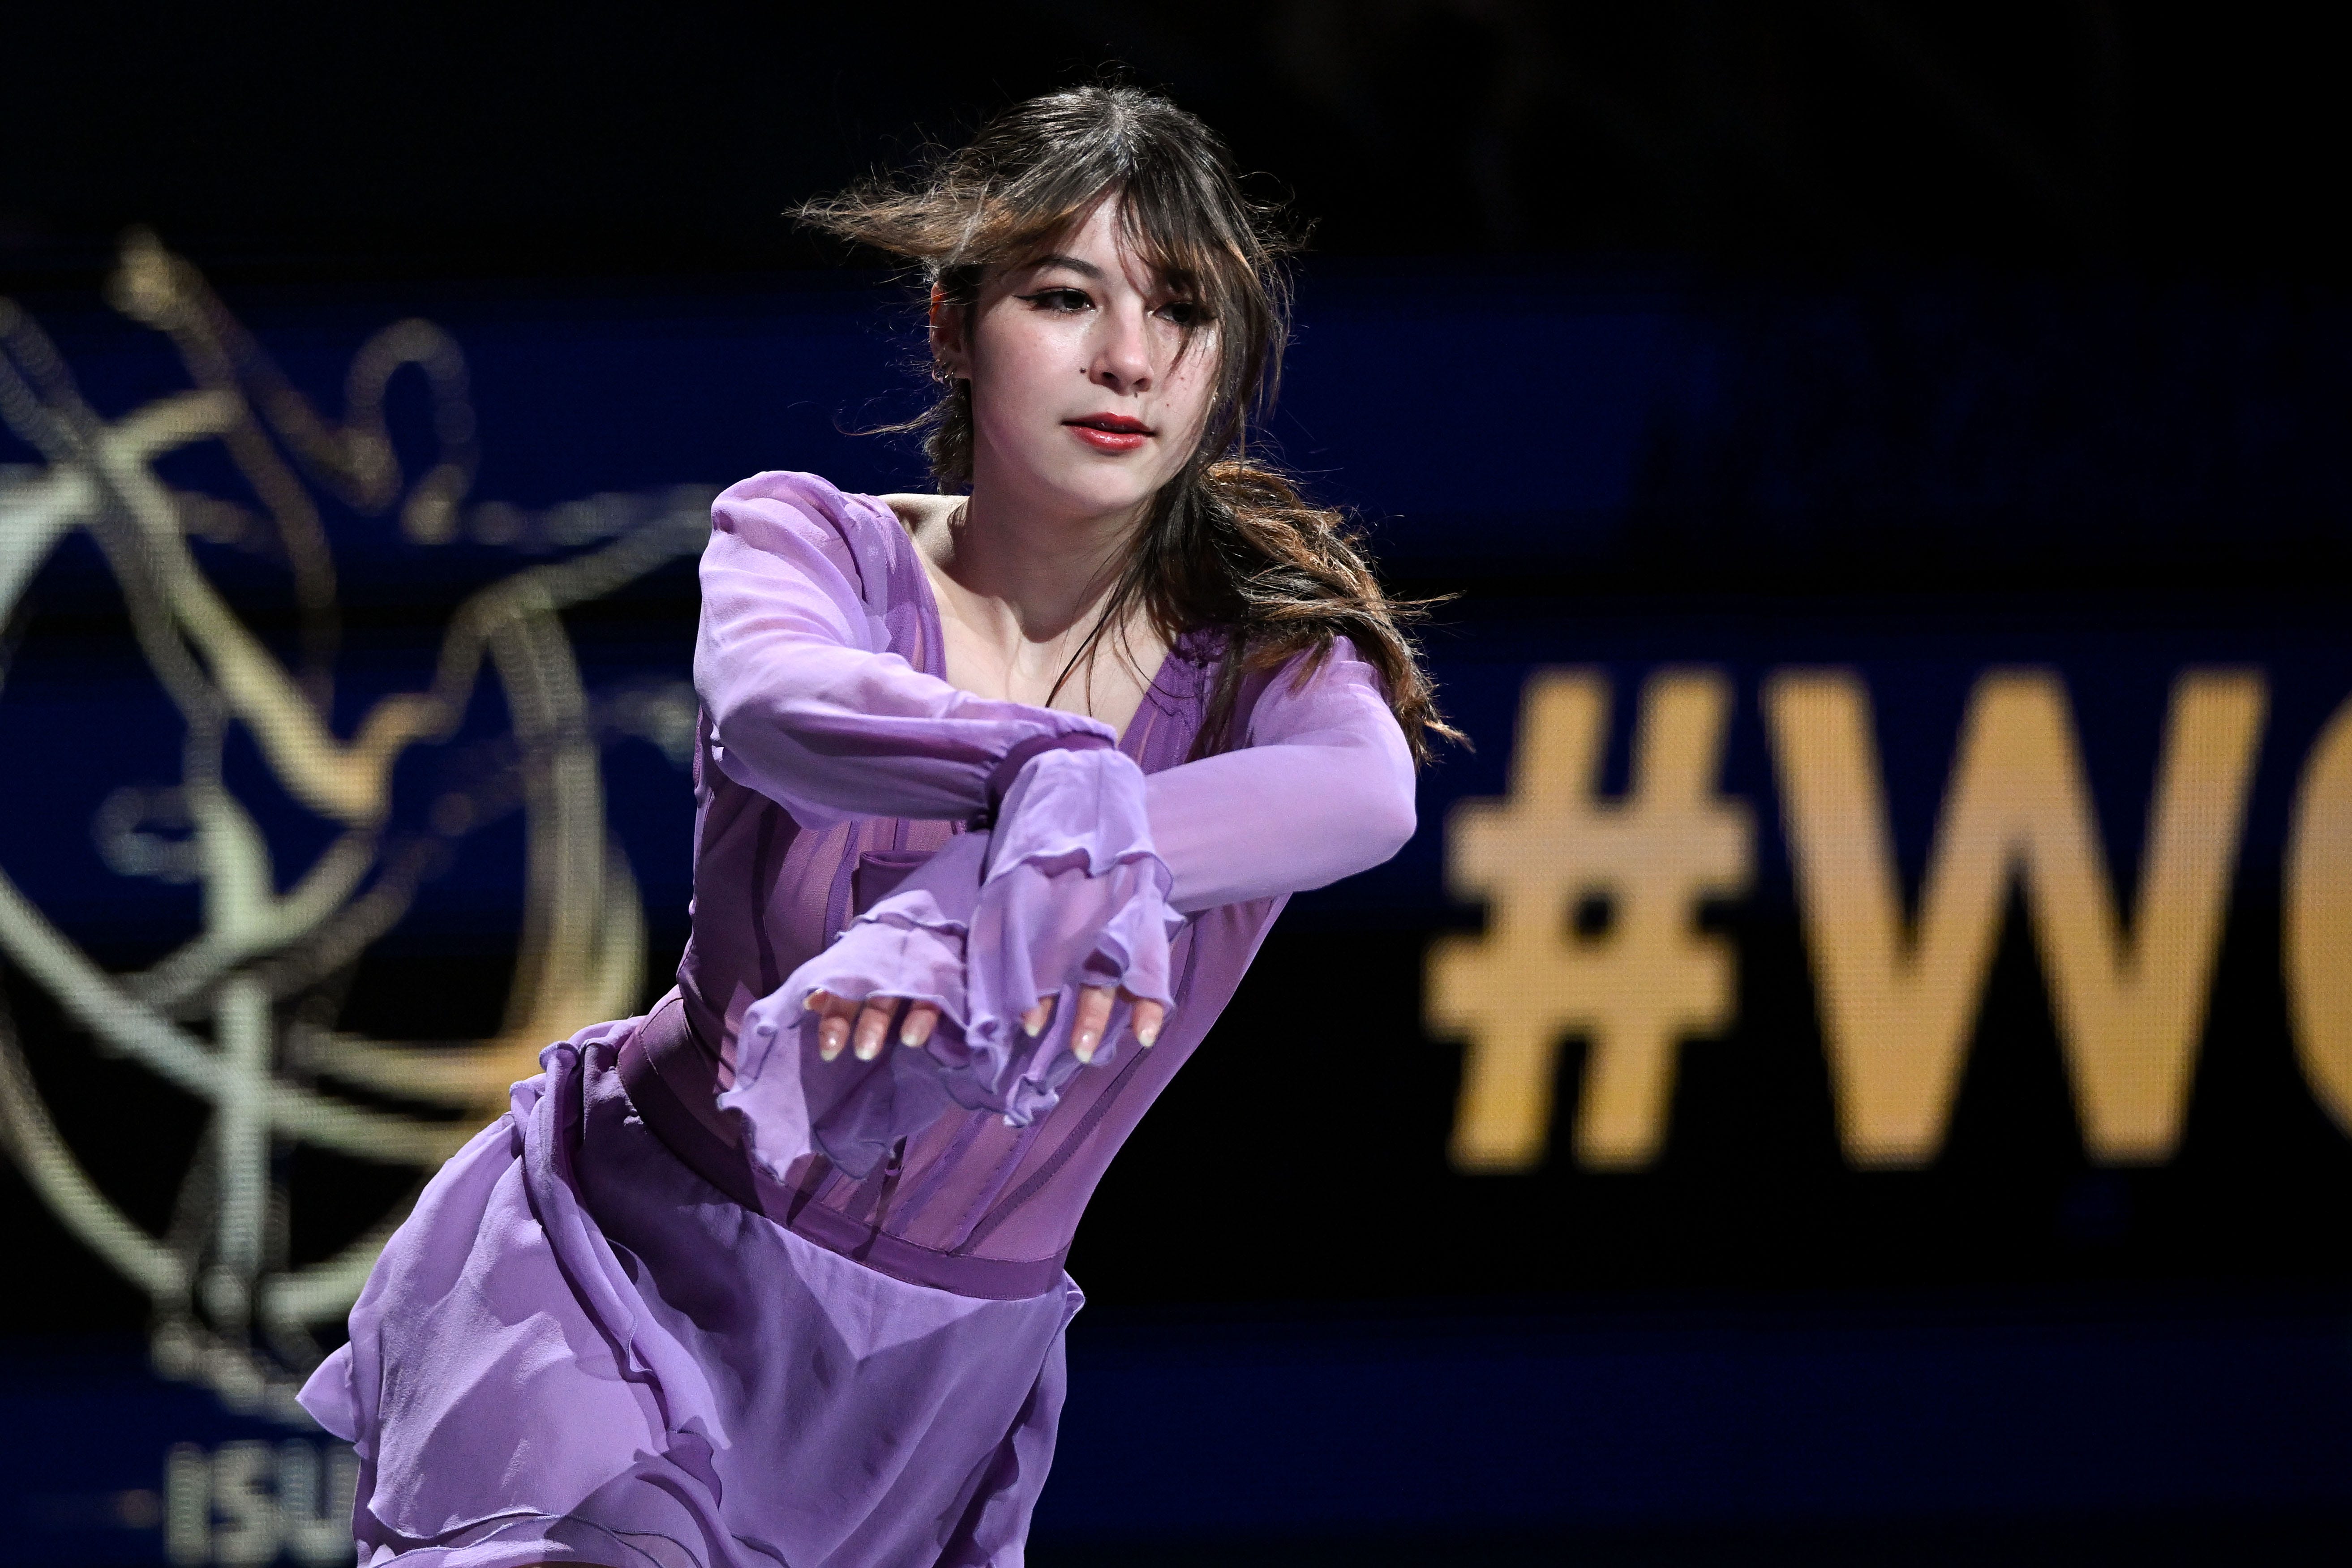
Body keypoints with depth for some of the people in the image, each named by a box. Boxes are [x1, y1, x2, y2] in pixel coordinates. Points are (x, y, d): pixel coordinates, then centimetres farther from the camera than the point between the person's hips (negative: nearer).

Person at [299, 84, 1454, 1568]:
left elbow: (1368, 792, -30)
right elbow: (781, 709, -31)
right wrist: (1059, 783, -52)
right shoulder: (813, 543, -6)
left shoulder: (1259, 651, -5)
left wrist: (985, 899, -46)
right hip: (631, 1275, -2)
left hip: (931, 1386, 2)